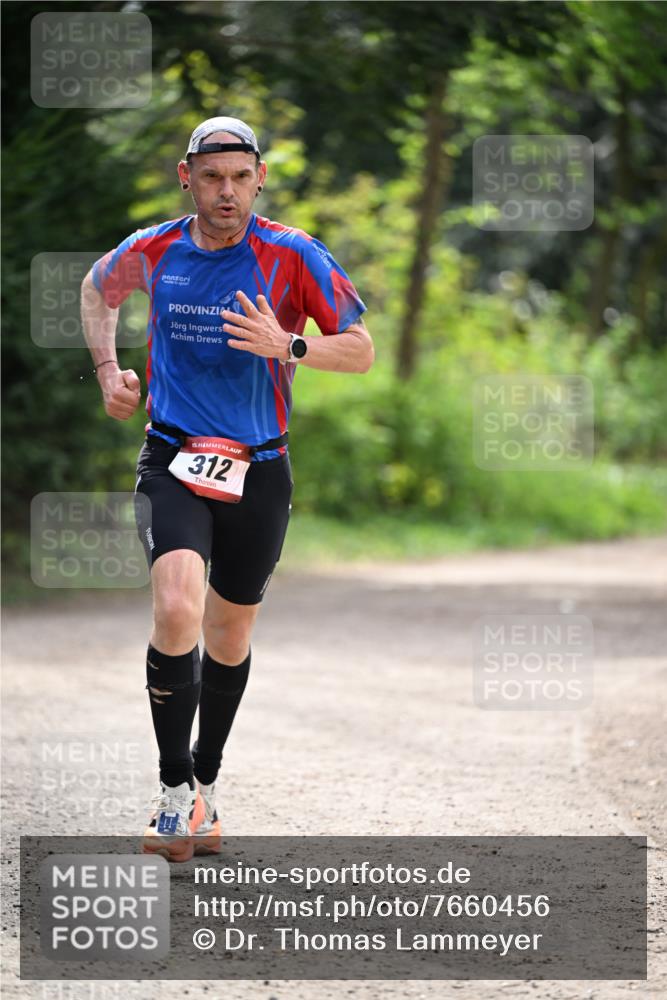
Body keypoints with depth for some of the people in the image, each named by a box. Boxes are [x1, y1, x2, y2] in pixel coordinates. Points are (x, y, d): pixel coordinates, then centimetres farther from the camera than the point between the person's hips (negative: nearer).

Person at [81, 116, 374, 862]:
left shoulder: (292, 256, -7)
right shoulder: (153, 252, 0)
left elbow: (360, 351, -6)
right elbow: (96, 289, 23)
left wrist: (288, 347, -24)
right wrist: (107, 370, 9)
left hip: (258, 470, 1)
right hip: (172, 461, -1)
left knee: (229, 636, 12)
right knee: (177, 610, -23)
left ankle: (204, 787, 33)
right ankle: (174, 788, -11)